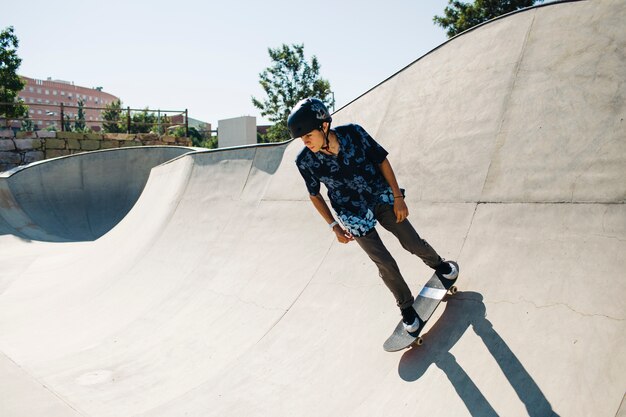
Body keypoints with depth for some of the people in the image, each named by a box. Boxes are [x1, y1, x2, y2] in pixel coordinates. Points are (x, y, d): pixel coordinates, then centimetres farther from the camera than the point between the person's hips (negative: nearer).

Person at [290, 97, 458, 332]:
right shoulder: (305, 161, -21)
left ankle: (437, 264, 43)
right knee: (385, 264, 0)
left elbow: (382, 160, -8)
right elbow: (314, 194, -3)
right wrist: (333, 225, -5)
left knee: (414, 244, 8)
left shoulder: (353, 133, -23)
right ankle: (406, 306, 26)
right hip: (354, 214, 0)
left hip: (382, 197, 1)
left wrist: (398, 197, -8)